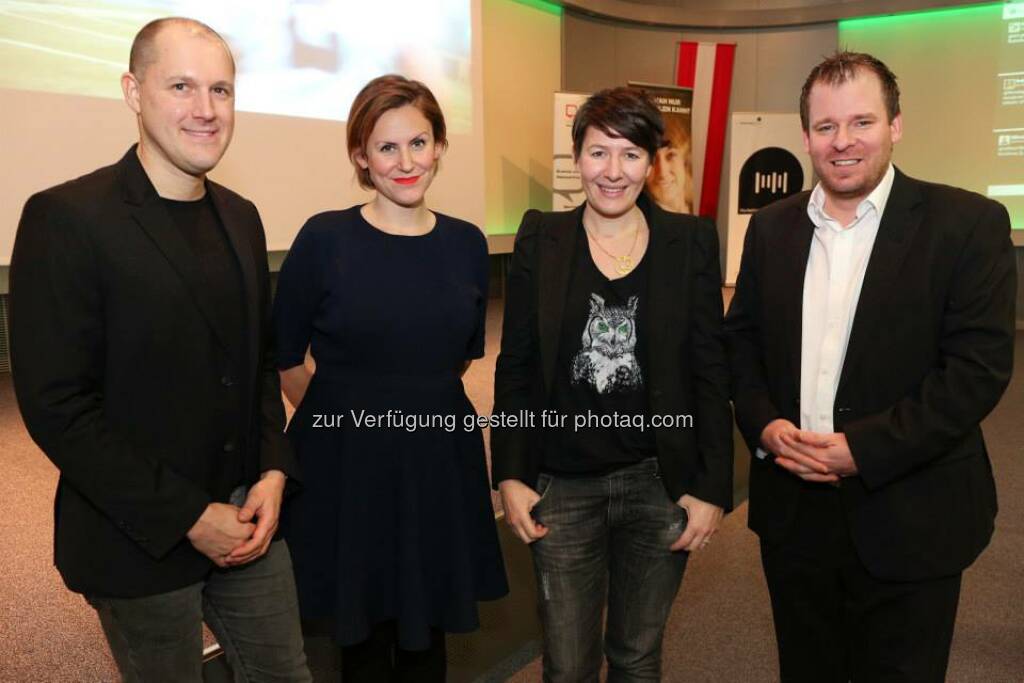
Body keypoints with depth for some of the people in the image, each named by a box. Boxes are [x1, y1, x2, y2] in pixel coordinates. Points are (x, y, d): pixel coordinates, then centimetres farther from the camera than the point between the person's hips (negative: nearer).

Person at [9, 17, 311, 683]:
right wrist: (187, 517, -16)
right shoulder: (66, 218, -14)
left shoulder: (240, 217, 5)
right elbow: (56, 405, -17)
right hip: (141, 542, -5)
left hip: (249, 523, 6)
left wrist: (274, 471, -3)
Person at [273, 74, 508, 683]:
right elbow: (284, 357, -1)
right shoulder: (325, 238, -9)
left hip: (441, 461, 3)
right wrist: (345, 410, 8)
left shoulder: (467, 243, 2)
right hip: (346, 464, -2)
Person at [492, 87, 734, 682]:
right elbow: (516, 366, 2)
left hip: (660, 485, 0)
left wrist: (713, 489, -4)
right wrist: (510, 475, -3)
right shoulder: (541, 238, 0)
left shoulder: (692, 241, -1)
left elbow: (711, 371, -1)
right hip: (561, 487, 0)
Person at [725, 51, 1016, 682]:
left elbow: (980, 365, -14)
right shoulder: (772, 227, 5)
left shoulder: (967, 223, -9)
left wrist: (863, 449, -20)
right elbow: (742, 339, 9)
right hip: (793, 511, 4)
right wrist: (763, 424, -8)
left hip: (908, 518, -3)